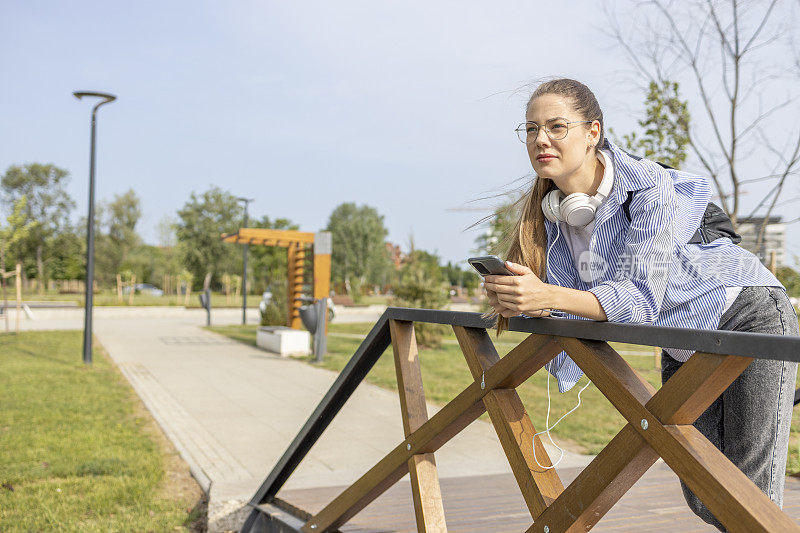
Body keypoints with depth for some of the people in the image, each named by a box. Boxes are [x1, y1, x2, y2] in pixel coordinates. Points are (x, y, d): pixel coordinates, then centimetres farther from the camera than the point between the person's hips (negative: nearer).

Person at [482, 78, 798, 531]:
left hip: (751, 316, -6)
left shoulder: (649, 187, -28)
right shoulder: (550, 211, -9)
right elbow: (567, 306, -12)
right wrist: (522, 302, -34)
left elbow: (643, 298, -35)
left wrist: (548, 295, -48)